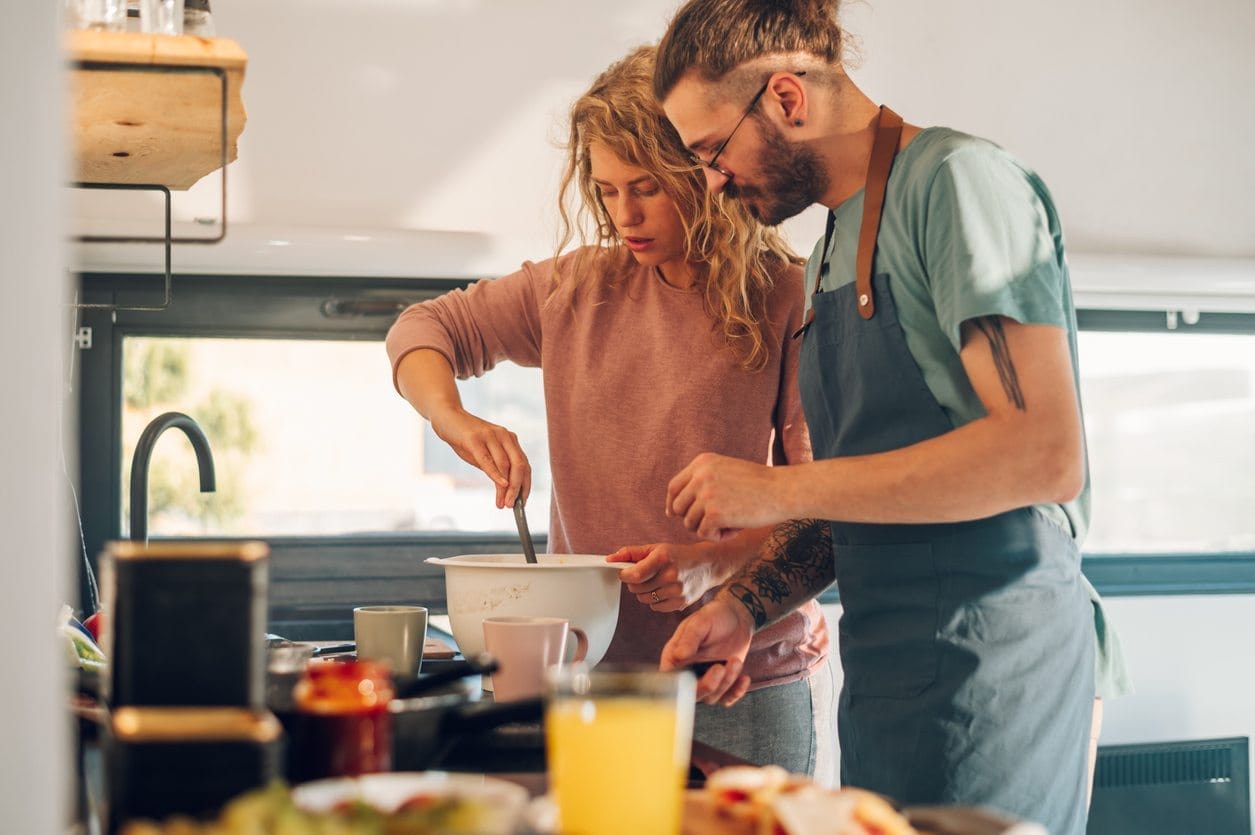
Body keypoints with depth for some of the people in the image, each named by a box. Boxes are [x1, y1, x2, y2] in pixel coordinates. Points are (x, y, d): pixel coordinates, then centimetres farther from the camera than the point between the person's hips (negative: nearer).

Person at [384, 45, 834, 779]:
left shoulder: (789, 301, -8)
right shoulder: (577, 290, 6)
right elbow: (425, 329, 15)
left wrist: (717, 562, -26)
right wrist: (452, 419, -5)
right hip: (599, 671, 4)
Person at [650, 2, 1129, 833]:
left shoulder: (958, 181, -11)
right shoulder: (836, 246, 17)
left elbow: (1046, 455, -22)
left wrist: (780, 489, -18)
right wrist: (745, 605, 4)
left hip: (987, 662, -8)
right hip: (883, 671, 8)